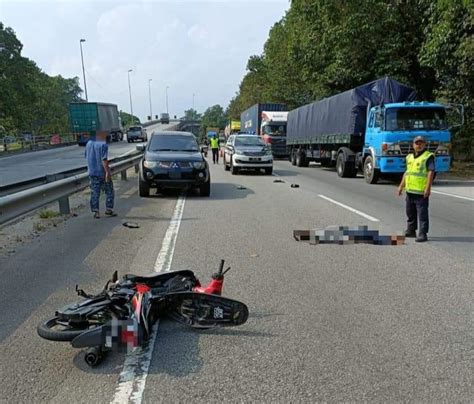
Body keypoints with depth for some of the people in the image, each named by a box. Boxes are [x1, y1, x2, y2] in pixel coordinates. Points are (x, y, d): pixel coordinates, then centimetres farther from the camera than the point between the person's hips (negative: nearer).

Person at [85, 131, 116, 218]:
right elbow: (104, 160, -21)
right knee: (109, 191, 9)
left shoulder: (89, 143, 8)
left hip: (92, 172, 6)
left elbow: (87, 157, 17)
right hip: (102, 172, -6)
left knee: (94, 193, 7)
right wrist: (107, 172, -23)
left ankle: (96, 212, 6)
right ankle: (109, 209, 11)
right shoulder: (103, 145, -13)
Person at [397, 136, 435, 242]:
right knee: (410, 213, 16)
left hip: (421, 192, -7)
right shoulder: (409, 157, 16)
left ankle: (423, 234, 1)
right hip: (409, 190, 7)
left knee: (422, 214, -4)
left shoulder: (428, 157, -6)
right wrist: (401, 186, 19)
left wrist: (428, 188, -22)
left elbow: (431, 172, -14)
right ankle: (410, 230, 29)